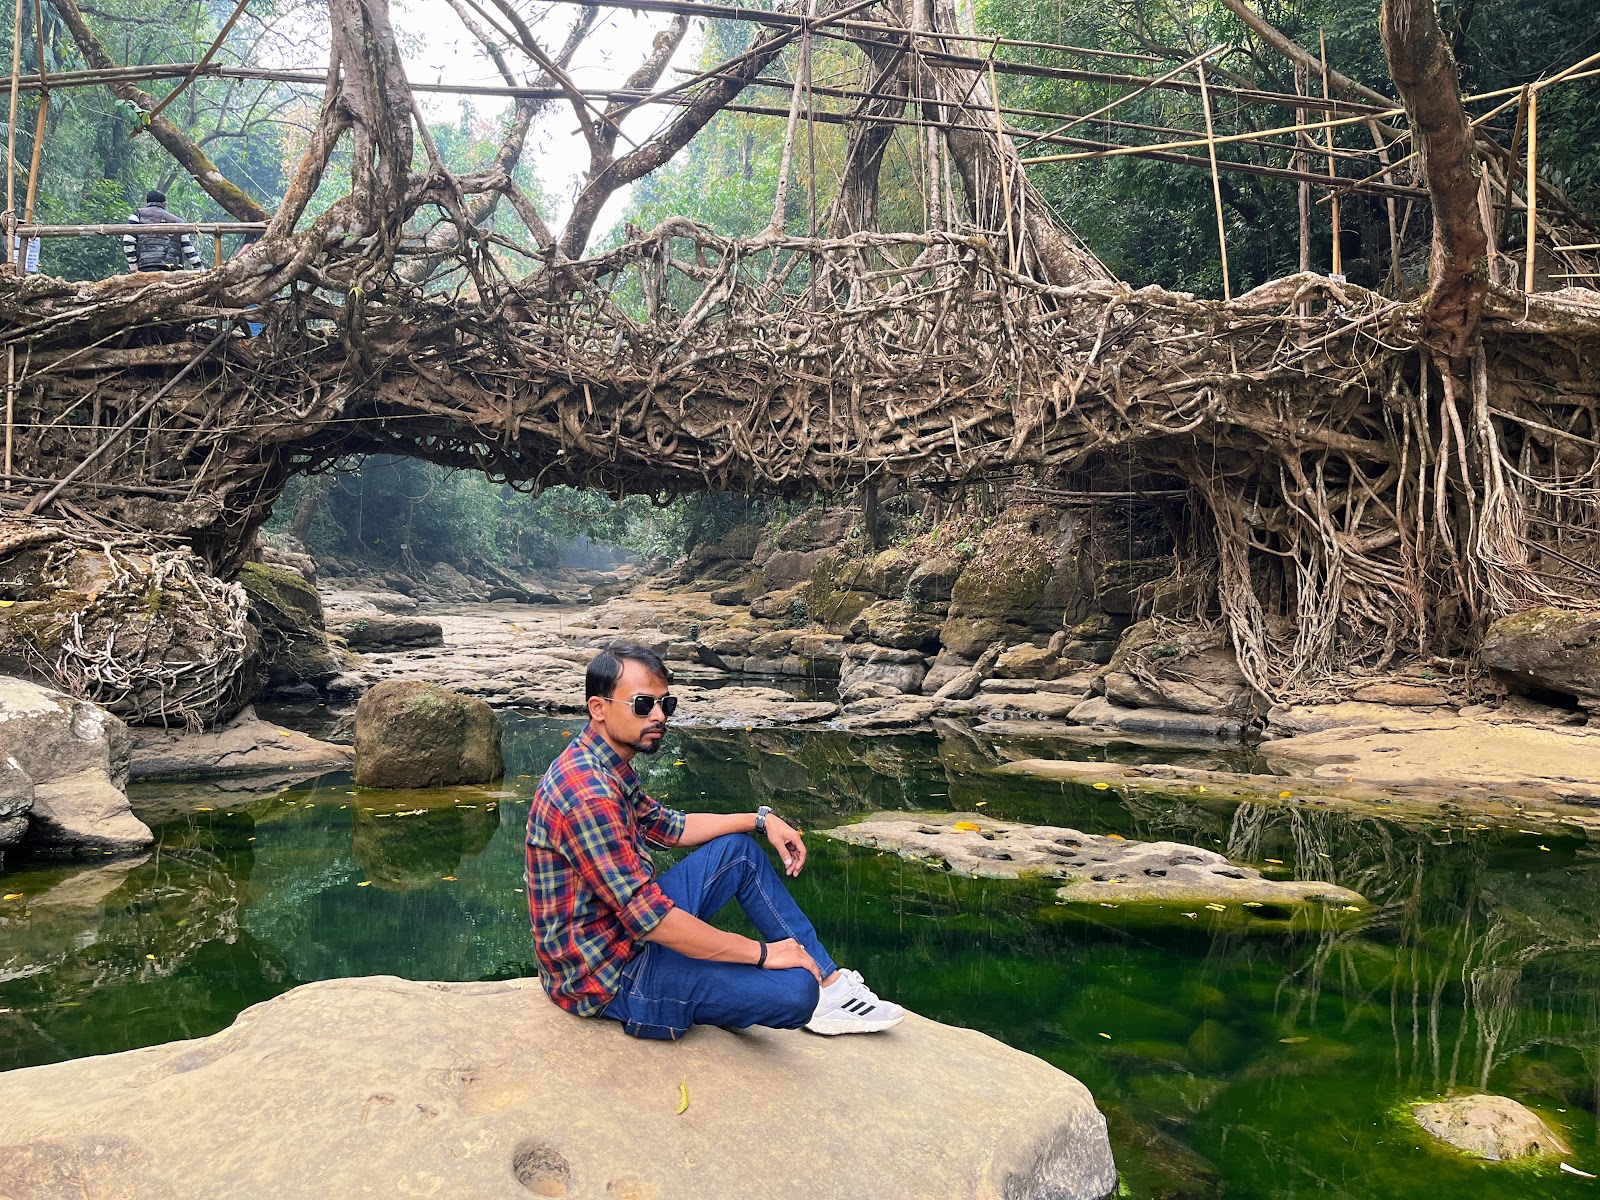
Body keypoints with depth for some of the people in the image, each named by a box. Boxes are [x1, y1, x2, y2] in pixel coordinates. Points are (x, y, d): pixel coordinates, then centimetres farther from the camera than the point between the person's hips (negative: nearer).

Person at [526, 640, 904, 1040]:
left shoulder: (608, 767, 4)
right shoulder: (588, 795, -28)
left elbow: (670, 827, 20)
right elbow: (651, 921, -29)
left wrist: (761, 819, 10)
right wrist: (761, 953, -19)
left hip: (630, 927, 10)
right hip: (607, 976, -10)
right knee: (794, 988, -24)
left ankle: (829, 984, 15)